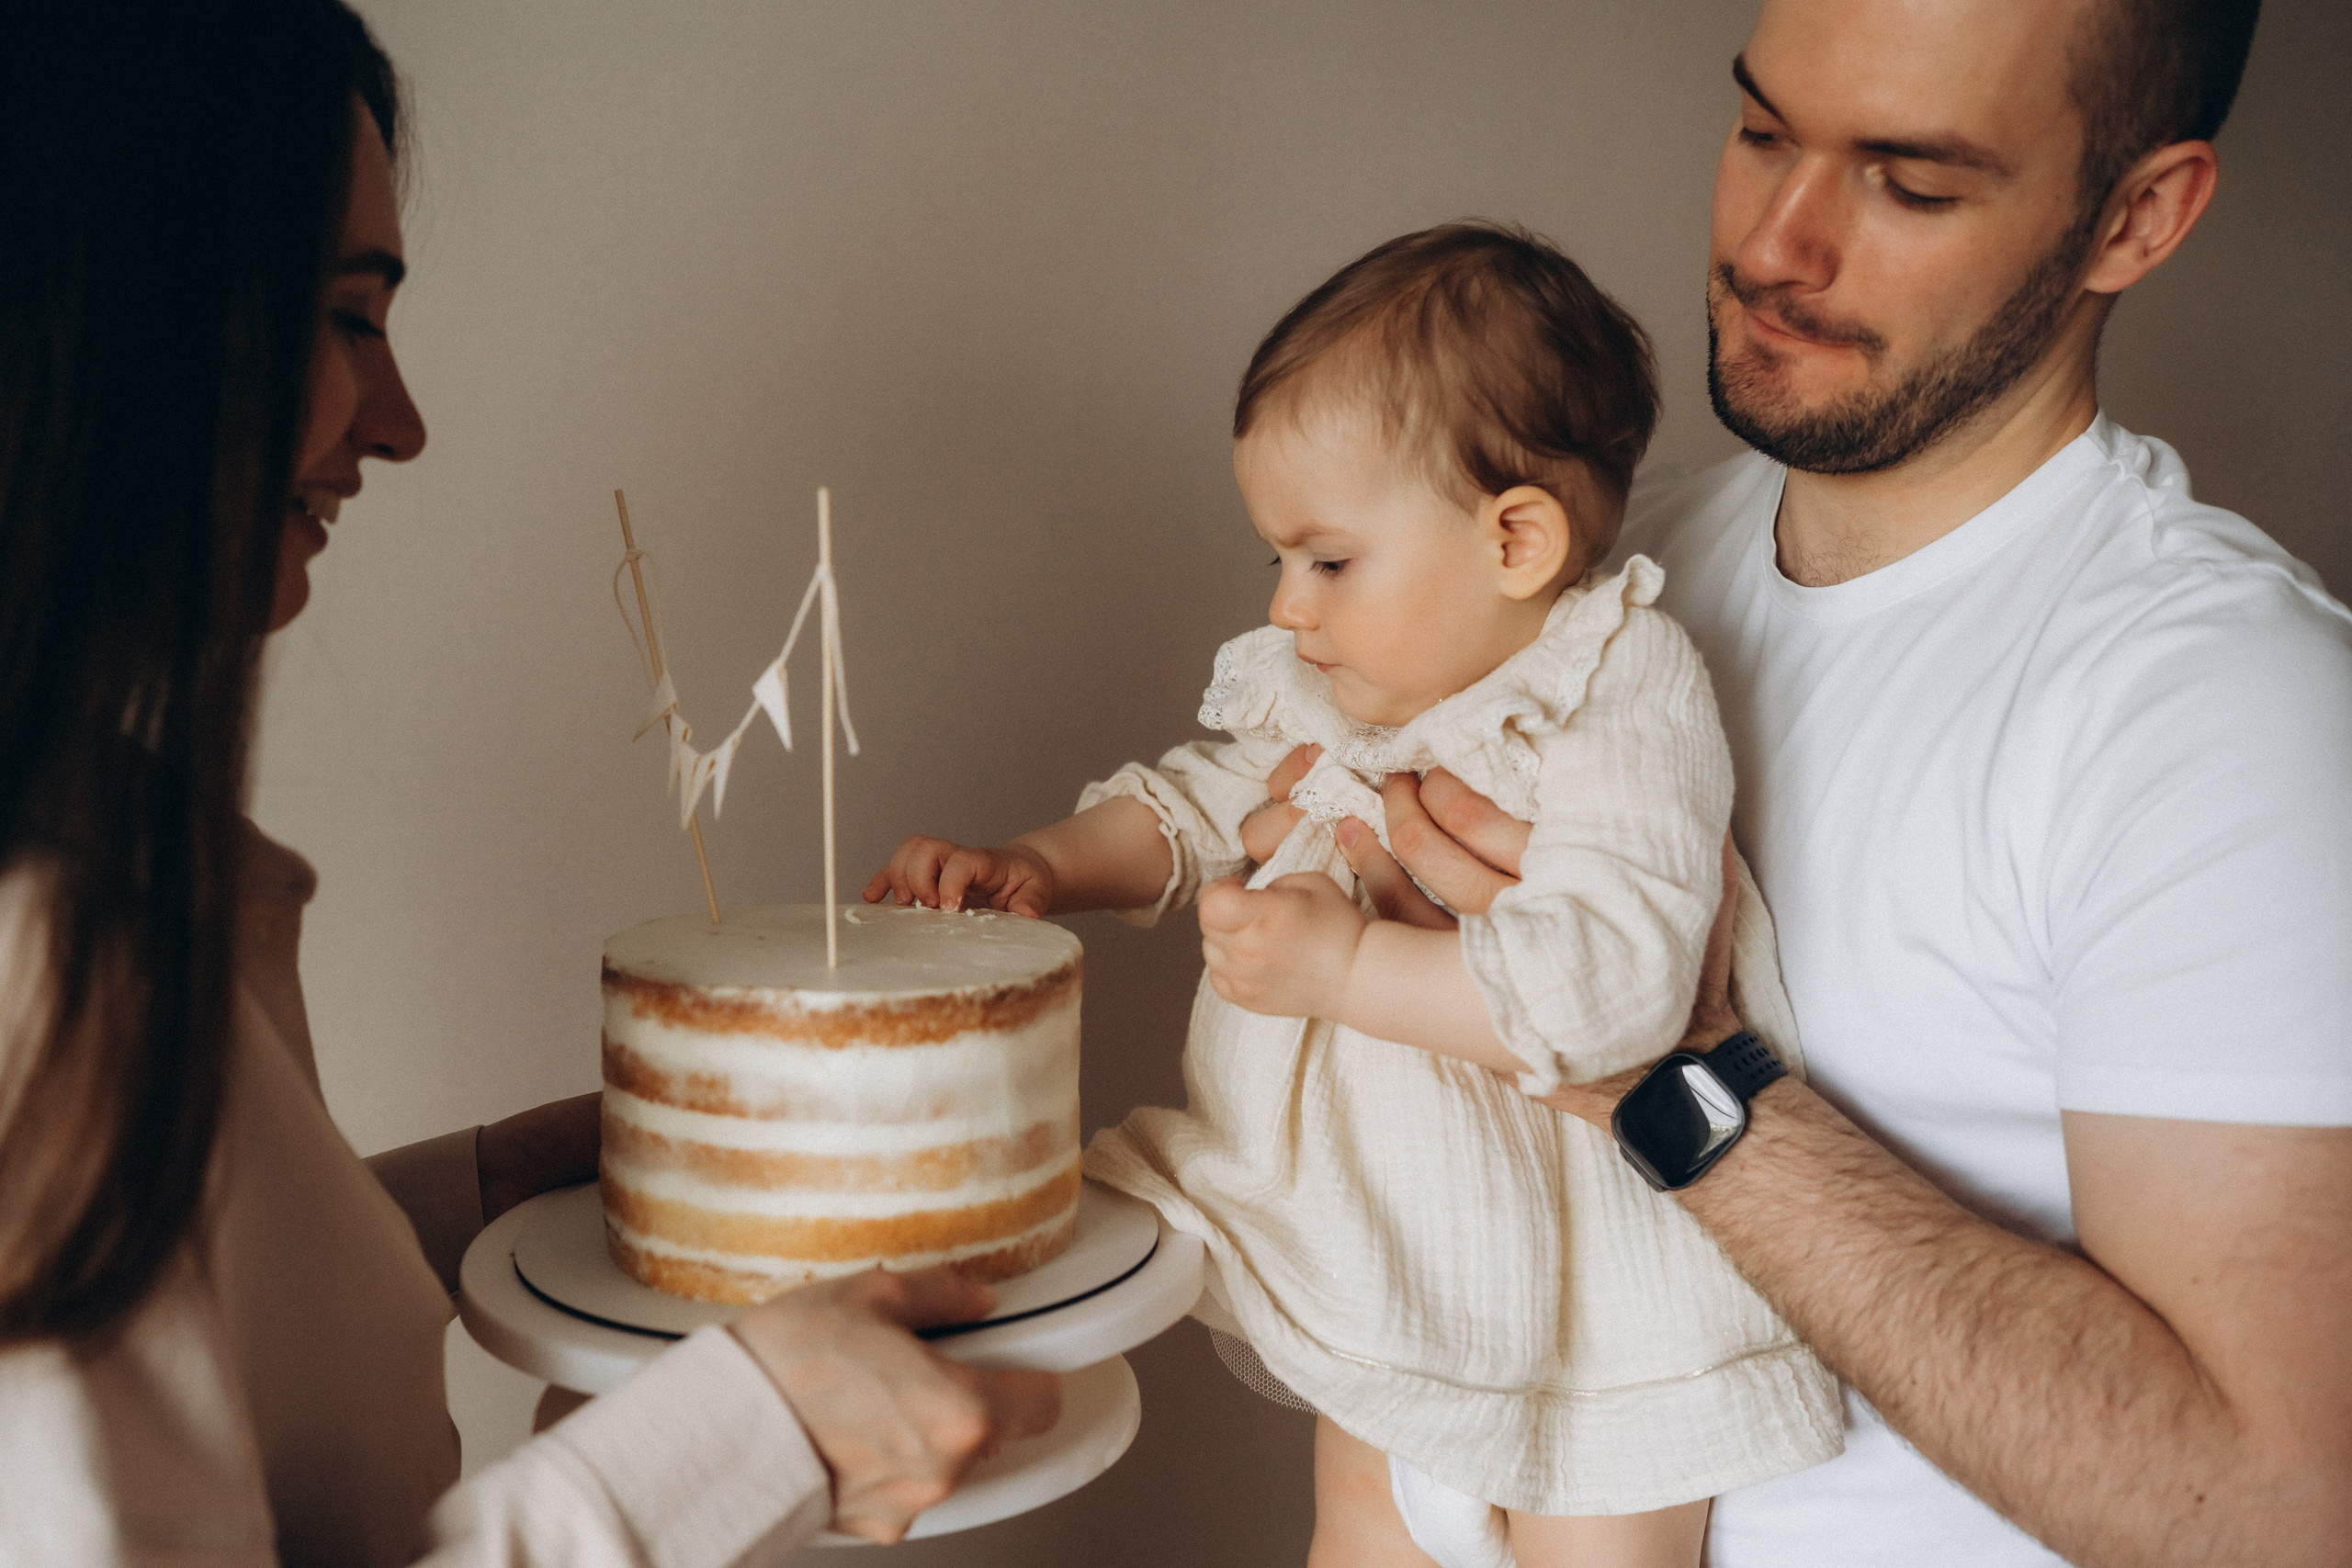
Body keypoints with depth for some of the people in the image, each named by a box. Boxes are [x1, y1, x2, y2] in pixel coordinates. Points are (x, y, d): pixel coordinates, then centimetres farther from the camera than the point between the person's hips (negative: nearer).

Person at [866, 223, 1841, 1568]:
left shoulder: (1624, 712, -22)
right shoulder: (1324, 701, 1)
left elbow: (1616, 978, -33)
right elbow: (1203, 809, 15)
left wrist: (1347, 965, -34)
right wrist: (1039, 869, -1)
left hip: (1595, 1315, -7)